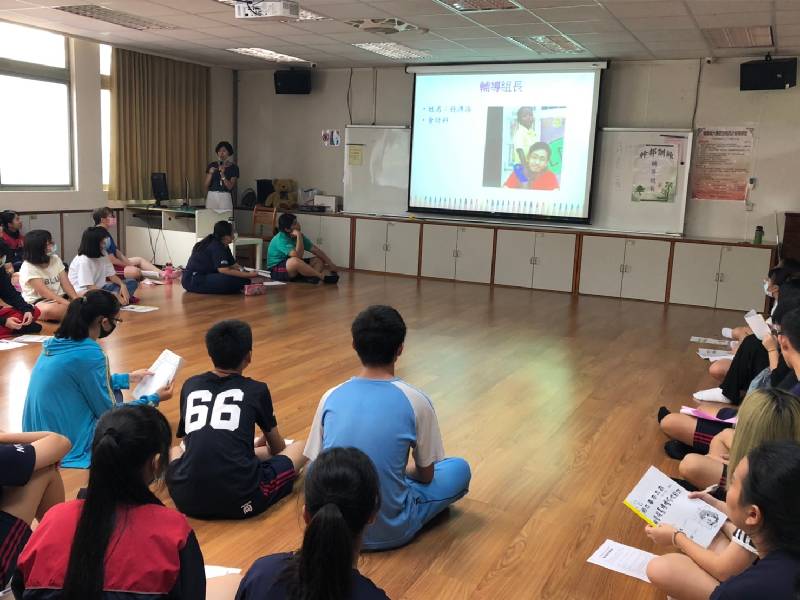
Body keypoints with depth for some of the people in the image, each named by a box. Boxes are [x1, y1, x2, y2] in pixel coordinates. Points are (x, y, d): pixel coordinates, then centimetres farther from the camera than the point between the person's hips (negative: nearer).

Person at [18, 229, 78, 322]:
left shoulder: (55, 259, 8)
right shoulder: (28, 268, -11)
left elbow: (66, 284, 1)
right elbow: (45, 292, -20)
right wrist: (69, 304, -32)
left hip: (60, 298, 6)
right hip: (39, 303, -6)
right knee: (50, 310, -40)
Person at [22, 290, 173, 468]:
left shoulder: (57, 342, 3)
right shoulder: (90, 354, -23)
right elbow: (108, 413, -13)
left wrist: (128, 378, 25)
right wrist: (154, 399, -1)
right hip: (69, 444, -8)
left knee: (113, 392, 20)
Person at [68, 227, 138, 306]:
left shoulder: (103, 254, 2)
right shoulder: (83, 260, -20)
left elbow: (112, 275, 5)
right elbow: (91, 287, -23)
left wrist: (122, 285, -17)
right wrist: (115, 295, -28)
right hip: (83, 291, -9)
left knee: (132, 283, -6)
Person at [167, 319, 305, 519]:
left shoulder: (190, 385, 15)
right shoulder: (257, 390, 9)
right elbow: (278, 448, 26)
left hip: (187, 499, 4)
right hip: (241, 500, -3)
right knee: (299, 448, 19)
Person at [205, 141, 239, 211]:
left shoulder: (233, 167, 2)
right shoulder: (211, 165, 8)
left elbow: (230, 187, -6)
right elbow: (206, 186, 4)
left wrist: (222, 174, -17)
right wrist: (210, 173, -11)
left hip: (225, 197, -2)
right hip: (211, 197, 2)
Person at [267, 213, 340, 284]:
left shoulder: (298, 235, 1)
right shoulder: (280, 239, -22)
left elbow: (316, 250, 3)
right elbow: (297, 255, -33)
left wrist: (331, 264, -3)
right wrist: (299, 236, -30)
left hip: (294, 270, 9)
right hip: (276, 270, -9)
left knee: (319, 260, -2)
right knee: (295, 261, -38)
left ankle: (312, 277, -35)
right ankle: (322, 276, -28)